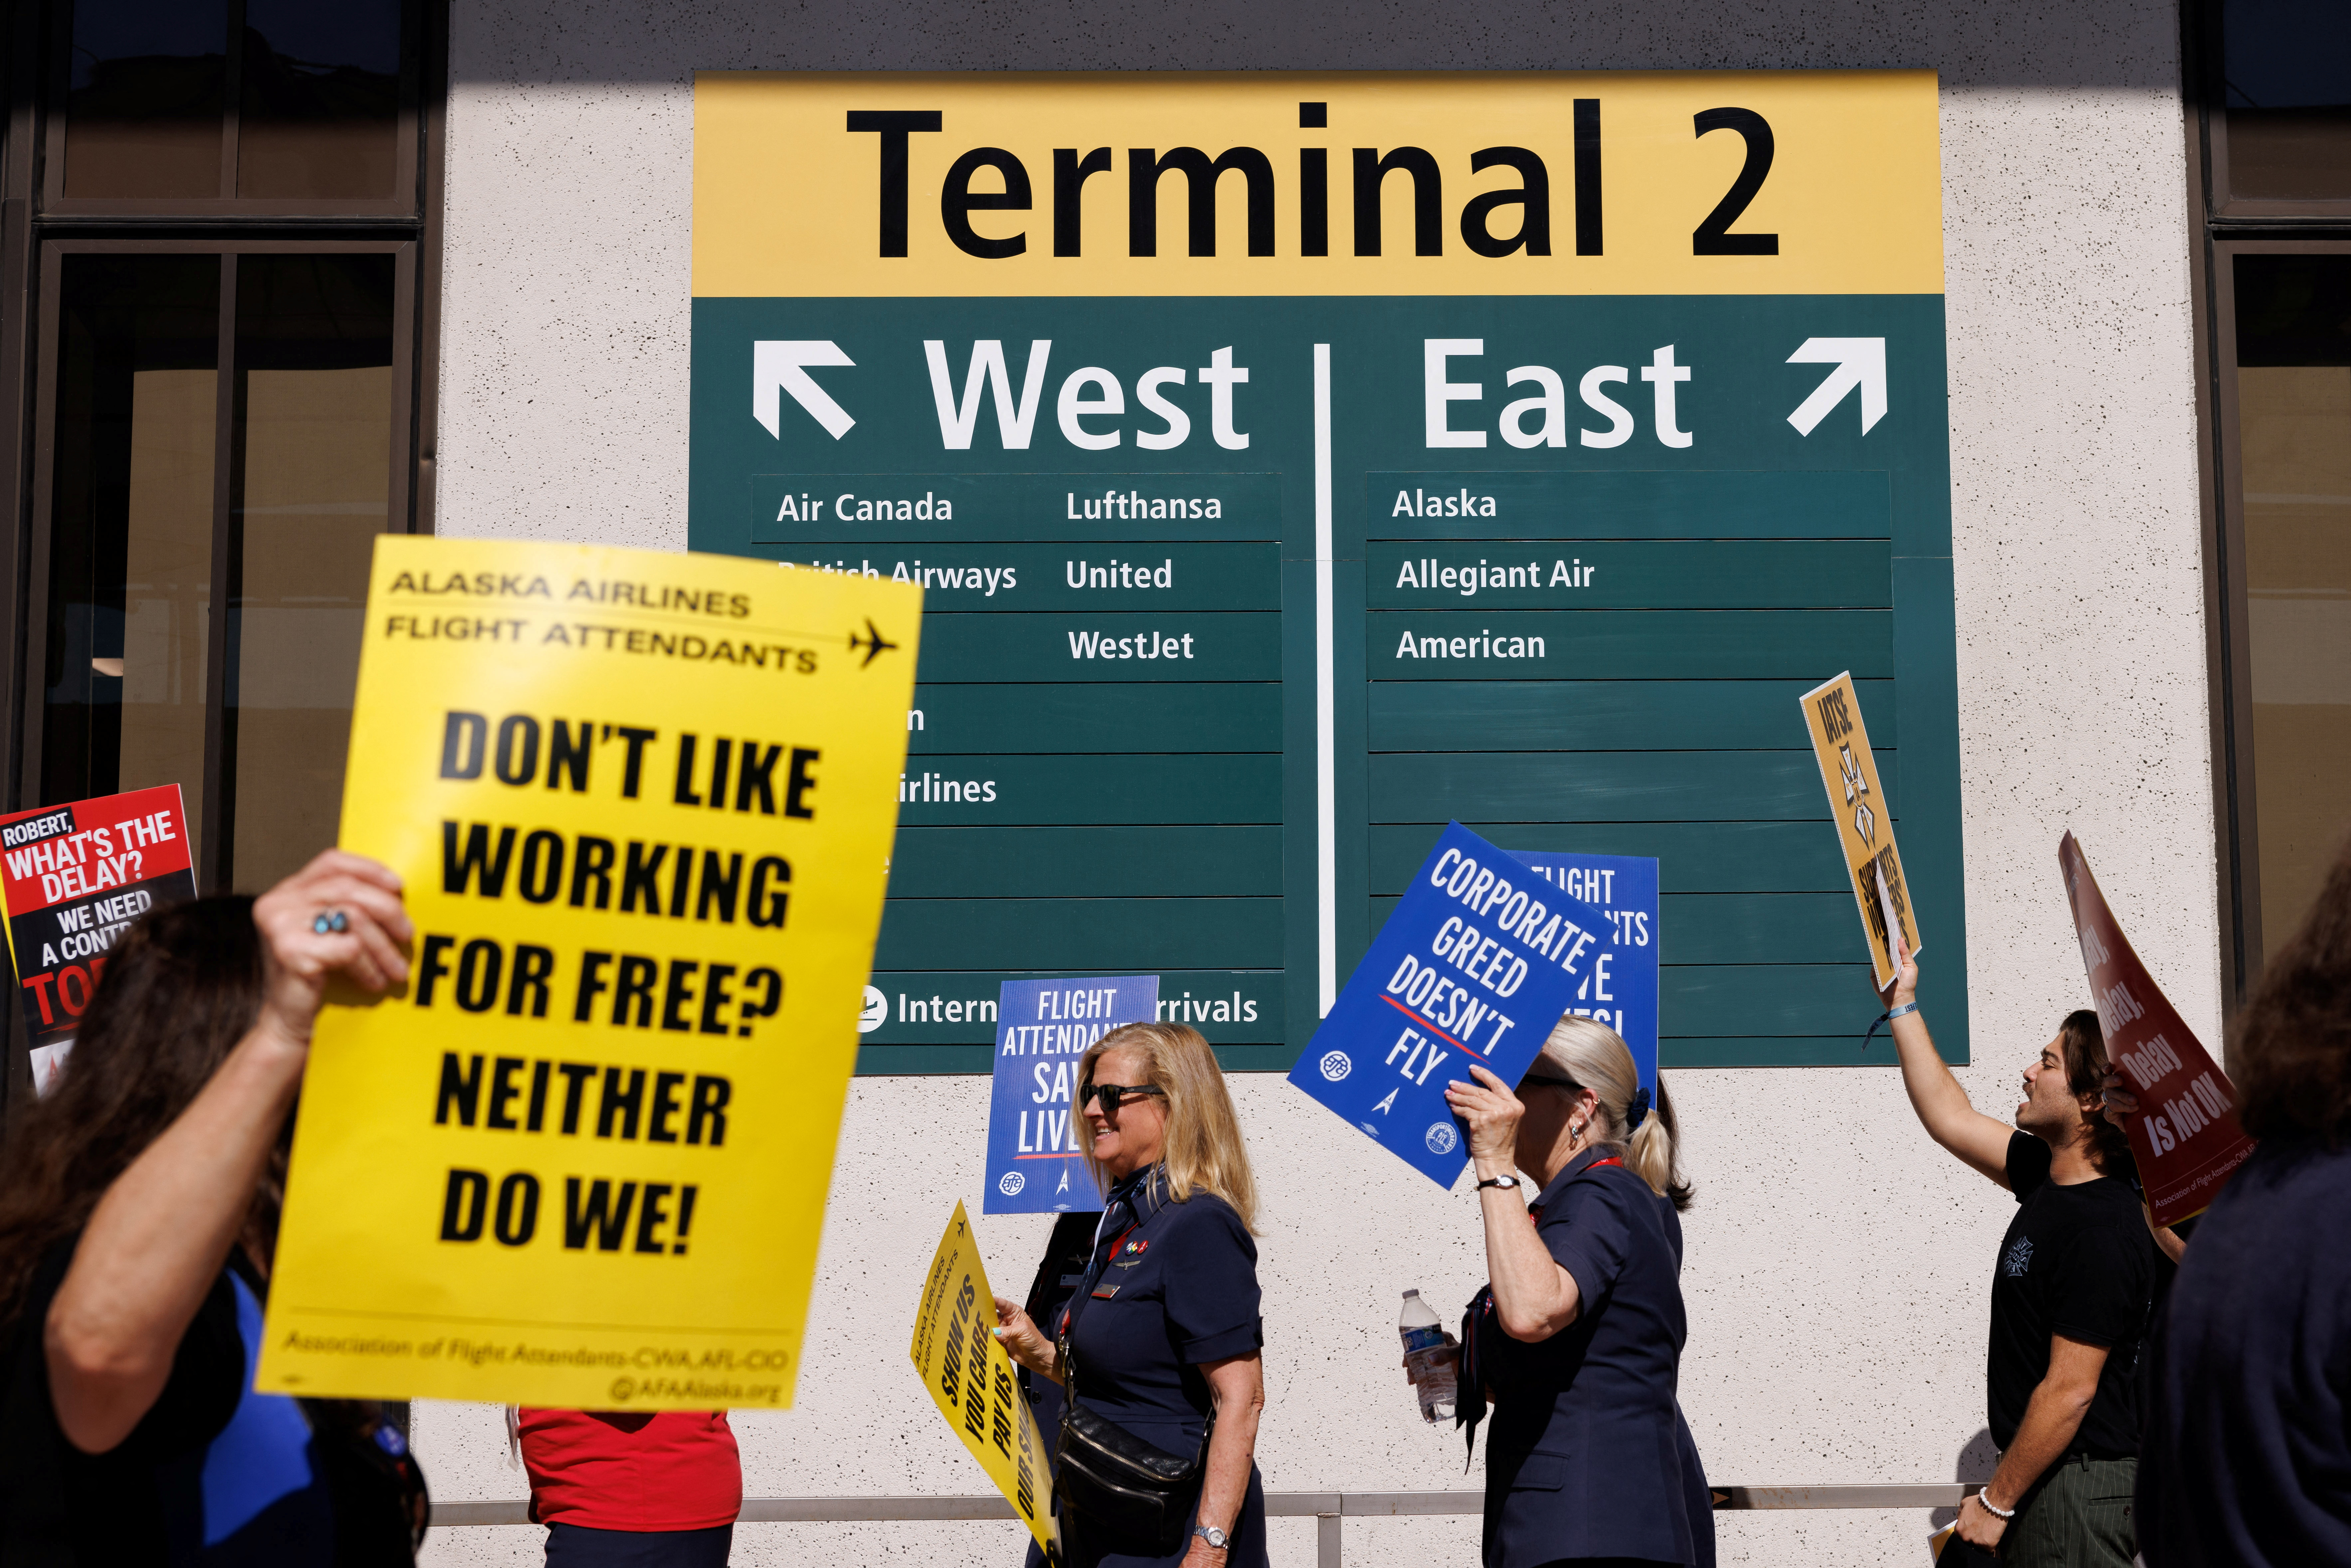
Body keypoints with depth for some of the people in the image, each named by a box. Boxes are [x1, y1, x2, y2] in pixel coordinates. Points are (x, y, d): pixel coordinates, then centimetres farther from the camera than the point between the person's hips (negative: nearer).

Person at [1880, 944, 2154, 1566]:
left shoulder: (2102, 1230, -22)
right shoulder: (2050, 1177, 5)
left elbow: (2071, 1392, -23)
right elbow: (1950, 1118, 19)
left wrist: (1996, 1501, -17)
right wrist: (1903, 1005, 20)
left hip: (2078, 1486, -9)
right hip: (2048, 1475, 9)